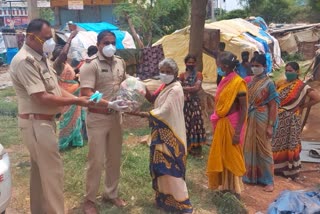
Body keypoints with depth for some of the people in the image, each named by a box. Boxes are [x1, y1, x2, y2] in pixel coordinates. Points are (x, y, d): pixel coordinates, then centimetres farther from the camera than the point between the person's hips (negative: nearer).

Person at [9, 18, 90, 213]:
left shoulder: (41, 57, 10)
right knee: (52, 171, -4)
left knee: (40, 170, 20)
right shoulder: (25, 61, -21)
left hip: (44, 120, 10)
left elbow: (55, 88, 11)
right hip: (36, 123, -10)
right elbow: (42, 98, -25)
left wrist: (77, 98, -3)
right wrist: (76, 101, -19)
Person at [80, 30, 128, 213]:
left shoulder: (121, 62, 7)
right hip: (97, 117, -6)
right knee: (96, 160, 3)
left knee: (115, 158, 16)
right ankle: (90, 199, 22)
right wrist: (108, 104, -33)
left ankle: (112, 193, 34)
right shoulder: (91, 65, -13)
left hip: (116, 116, 6)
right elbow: (86, 94, -22)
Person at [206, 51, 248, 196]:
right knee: (222, 155, 15)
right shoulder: (224, 80, 7)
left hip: (232, 123, -8)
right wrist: (216, 123, 13)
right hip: (221, 123, 8)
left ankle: (235, 189, 18)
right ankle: (225, 185, 30)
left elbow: (244, 109, -17)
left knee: (232, 156, 4)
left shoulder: (238, 82, -16)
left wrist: (238, 131, -20)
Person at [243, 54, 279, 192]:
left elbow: (273, 106, -10)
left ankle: (268, 181, 13)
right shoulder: (250, 82, 7)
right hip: (249, 119, 6)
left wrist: (270, 126, -14)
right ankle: (251, 175, 26)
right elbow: (245, 101, 11)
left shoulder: (268, 83, -9)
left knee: (263, 149, 2)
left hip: (262, 119, -5)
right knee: (249, 147, 11)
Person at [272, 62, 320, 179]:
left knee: (290, 145, 4)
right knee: (277, 144, 12)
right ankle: (278, 167, 25)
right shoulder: (280, 84, 6)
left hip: (291, 120, -5)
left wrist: (303, 105, -10)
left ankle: (290, 169, 16)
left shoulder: (301, 86, -10)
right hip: (278, 119, 6)